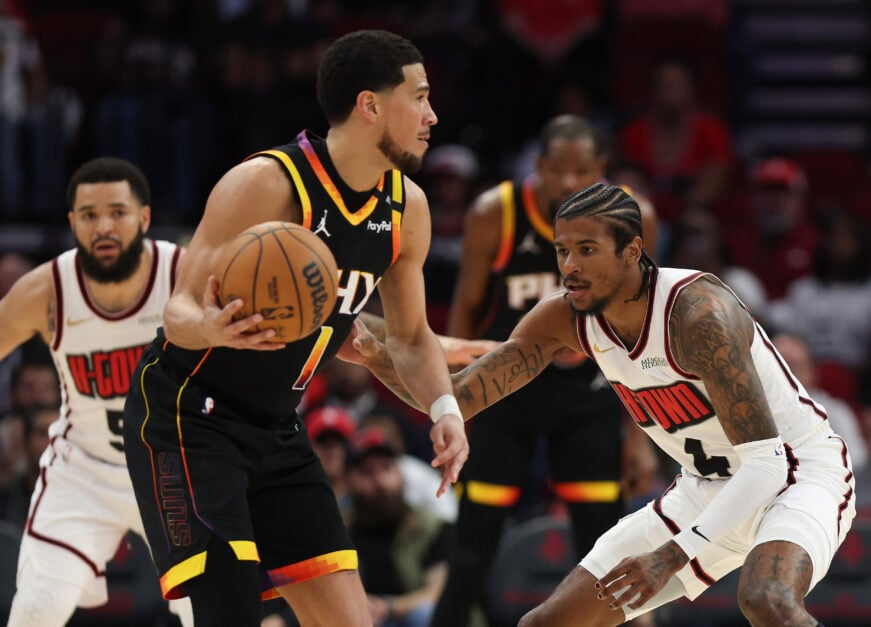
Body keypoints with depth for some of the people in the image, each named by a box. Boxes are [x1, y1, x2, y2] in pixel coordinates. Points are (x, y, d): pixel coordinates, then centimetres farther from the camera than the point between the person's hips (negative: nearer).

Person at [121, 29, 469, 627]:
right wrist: (213, 328, -45)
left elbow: (410, 336, 13)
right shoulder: (266, 184, -22)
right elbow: (180, 309, -20)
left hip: (276, 431, 8)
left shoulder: (407, 208, 0)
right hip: (184, 417, -7)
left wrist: (444, 408, -7)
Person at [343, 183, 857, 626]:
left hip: (799, 470, -7)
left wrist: (674, 556, -39)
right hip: (704, 490, 7)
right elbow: (455, 398, -4)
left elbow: (766, 460, -32)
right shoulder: (565, 319, -8)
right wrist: (376, 356, -23)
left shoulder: (695, 311, -29)